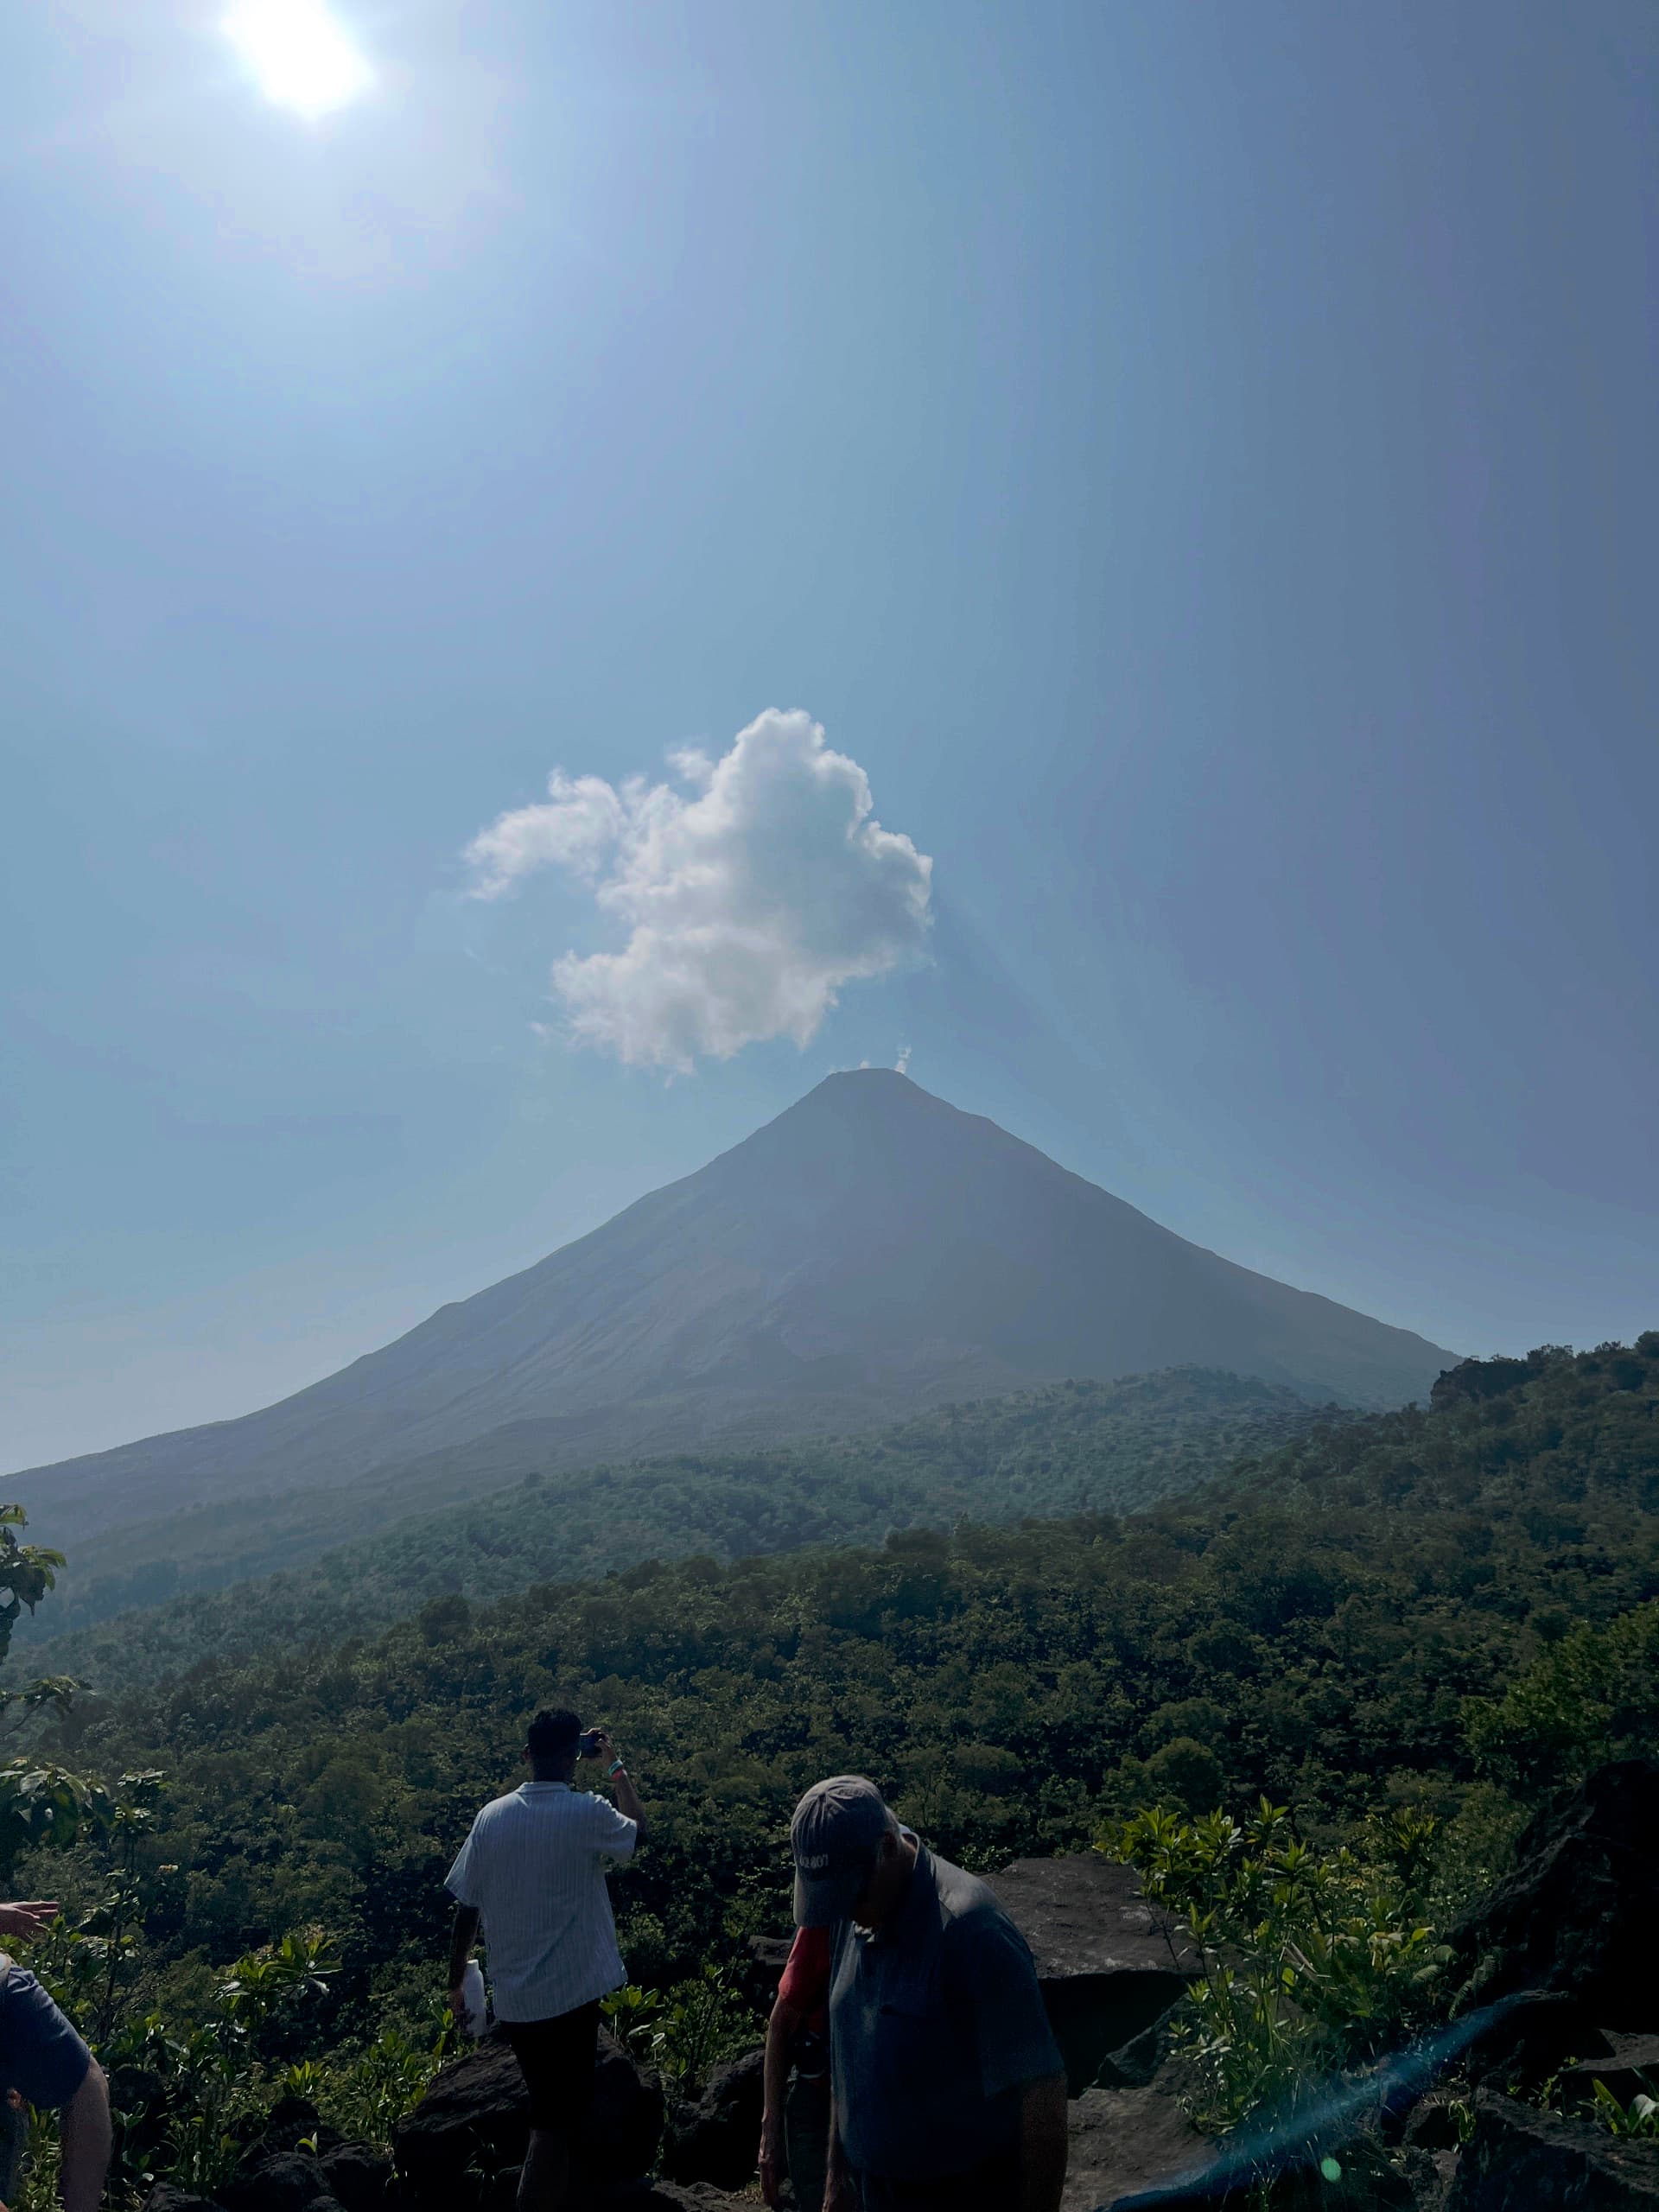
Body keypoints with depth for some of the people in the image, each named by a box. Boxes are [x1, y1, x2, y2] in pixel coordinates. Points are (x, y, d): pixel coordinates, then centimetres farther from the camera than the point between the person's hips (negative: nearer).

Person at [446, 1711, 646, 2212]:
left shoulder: (491, 1817, -4)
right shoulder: (587, 1813, -14)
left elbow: (466, 1908, 1)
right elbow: (638, 1828, 8)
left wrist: (456, 1982, 14)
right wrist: (615, 1765, 16)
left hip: (512, 1998, 5)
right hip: (571, 1994, -5)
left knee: (552, 2107, 24)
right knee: (557, 2119, 6)